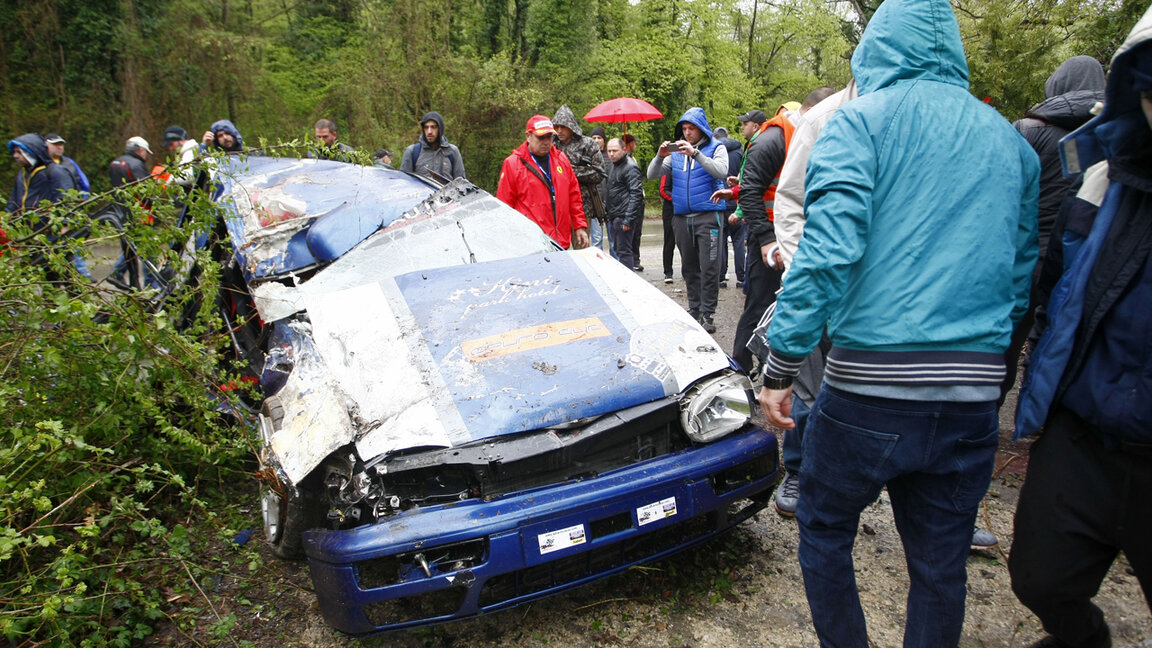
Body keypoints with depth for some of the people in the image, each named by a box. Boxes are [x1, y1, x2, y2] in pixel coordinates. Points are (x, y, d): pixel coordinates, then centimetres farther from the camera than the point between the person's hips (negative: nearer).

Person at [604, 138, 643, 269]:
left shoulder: (630, 167, -11)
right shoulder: (612, 167, 19)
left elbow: (636, 194, -18)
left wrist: (628, 219, -23)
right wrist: (605, 207, 20)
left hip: (623, 217, -10)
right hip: (614, 216, 10)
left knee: (624, 251, -9)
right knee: (619, 249, 13)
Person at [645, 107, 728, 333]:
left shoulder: (716, 148, 3)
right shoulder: (676, 151, 14)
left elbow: (721, 171, -16)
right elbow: (652, 175, 9)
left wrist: (695, 153, -22)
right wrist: (660, 156, -9)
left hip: (708, 216, -4)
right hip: (681, 217, 5)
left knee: (709, 267, -7)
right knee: (689, 268, 10)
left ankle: (707, 314, -2)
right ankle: (694, 309, 20)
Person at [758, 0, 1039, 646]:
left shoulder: (860, 121, -3)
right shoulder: (1011, 142, 15)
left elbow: (828, 252, -17)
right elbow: (1023, 274, 18)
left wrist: (781, 366, -13)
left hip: (870, 389, -5)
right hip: (973, 398, 6)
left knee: (824, 531, 16)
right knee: (940, 566, 17)